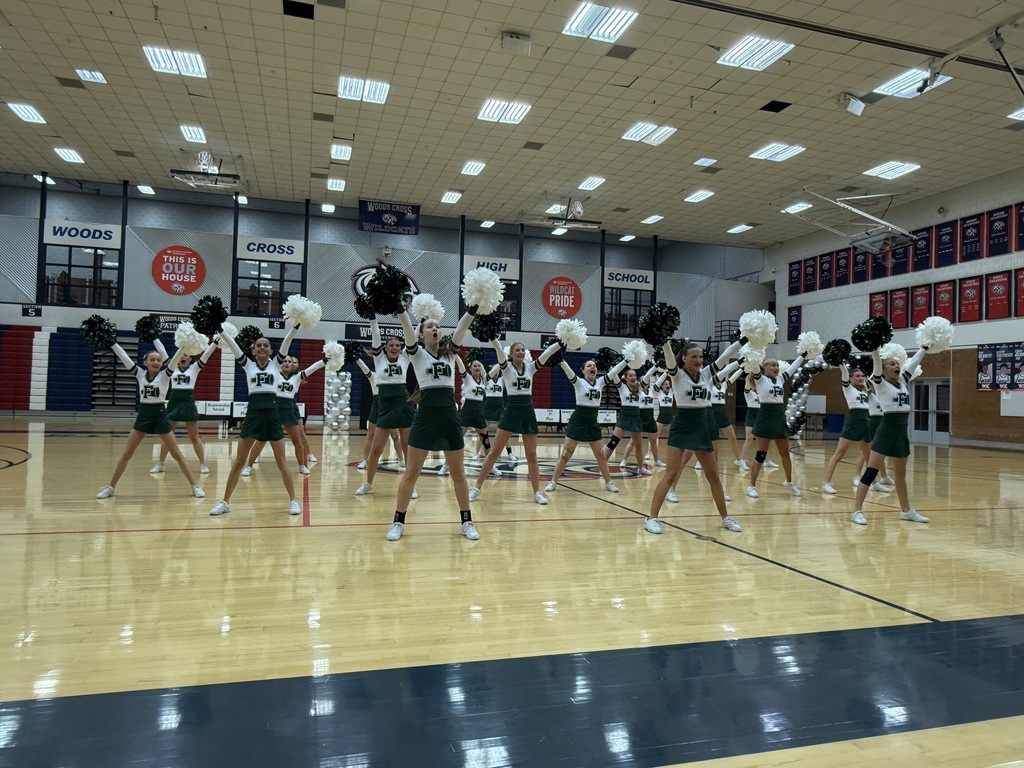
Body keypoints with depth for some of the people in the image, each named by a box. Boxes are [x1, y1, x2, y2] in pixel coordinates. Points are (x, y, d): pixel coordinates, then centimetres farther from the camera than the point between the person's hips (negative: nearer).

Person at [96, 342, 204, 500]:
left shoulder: (165, 374, -4)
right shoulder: (140, 373, 4)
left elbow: (176, 359, -18)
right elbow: (123, 356, -1)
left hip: (160, 415, -2)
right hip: (143, 415, 2)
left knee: (176, 453, 0)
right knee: (126, 454, 6)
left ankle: (194, 486, 6)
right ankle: (110, 487, 18)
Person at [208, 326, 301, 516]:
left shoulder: (276, 363, 8)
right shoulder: (248, 364, 9)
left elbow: (287, 342, -1)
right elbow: (232, 343, 3)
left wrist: (296, 324, -11)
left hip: (272, 413, -1)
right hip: (253, 413, 1)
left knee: (281, 461, 4)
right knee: (239, 461, 6)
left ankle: (293, 500, 12)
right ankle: (225, 502, 17)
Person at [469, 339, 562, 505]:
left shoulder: (531, 367, 9)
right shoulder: (506, 367, 0)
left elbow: (548, 352, 1)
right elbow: (499, 349, -16)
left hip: (528, 412, 3)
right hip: (511, 410, -3)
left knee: (532, 455, 7)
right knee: (494, 451, -1)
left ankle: (537, 492, 15)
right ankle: (477, 488, 6)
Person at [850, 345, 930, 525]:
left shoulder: (902, 382, 13)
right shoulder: (880, 383, -5)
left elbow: (914, 361, 15)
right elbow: (877, 362, -18)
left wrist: (926, 346, 13)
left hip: (902, 432, 7)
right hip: (886, 430, -7)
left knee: (901, 473, 18)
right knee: (871, 471, -9)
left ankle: (906, 510, 29)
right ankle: (857, 511, -9)